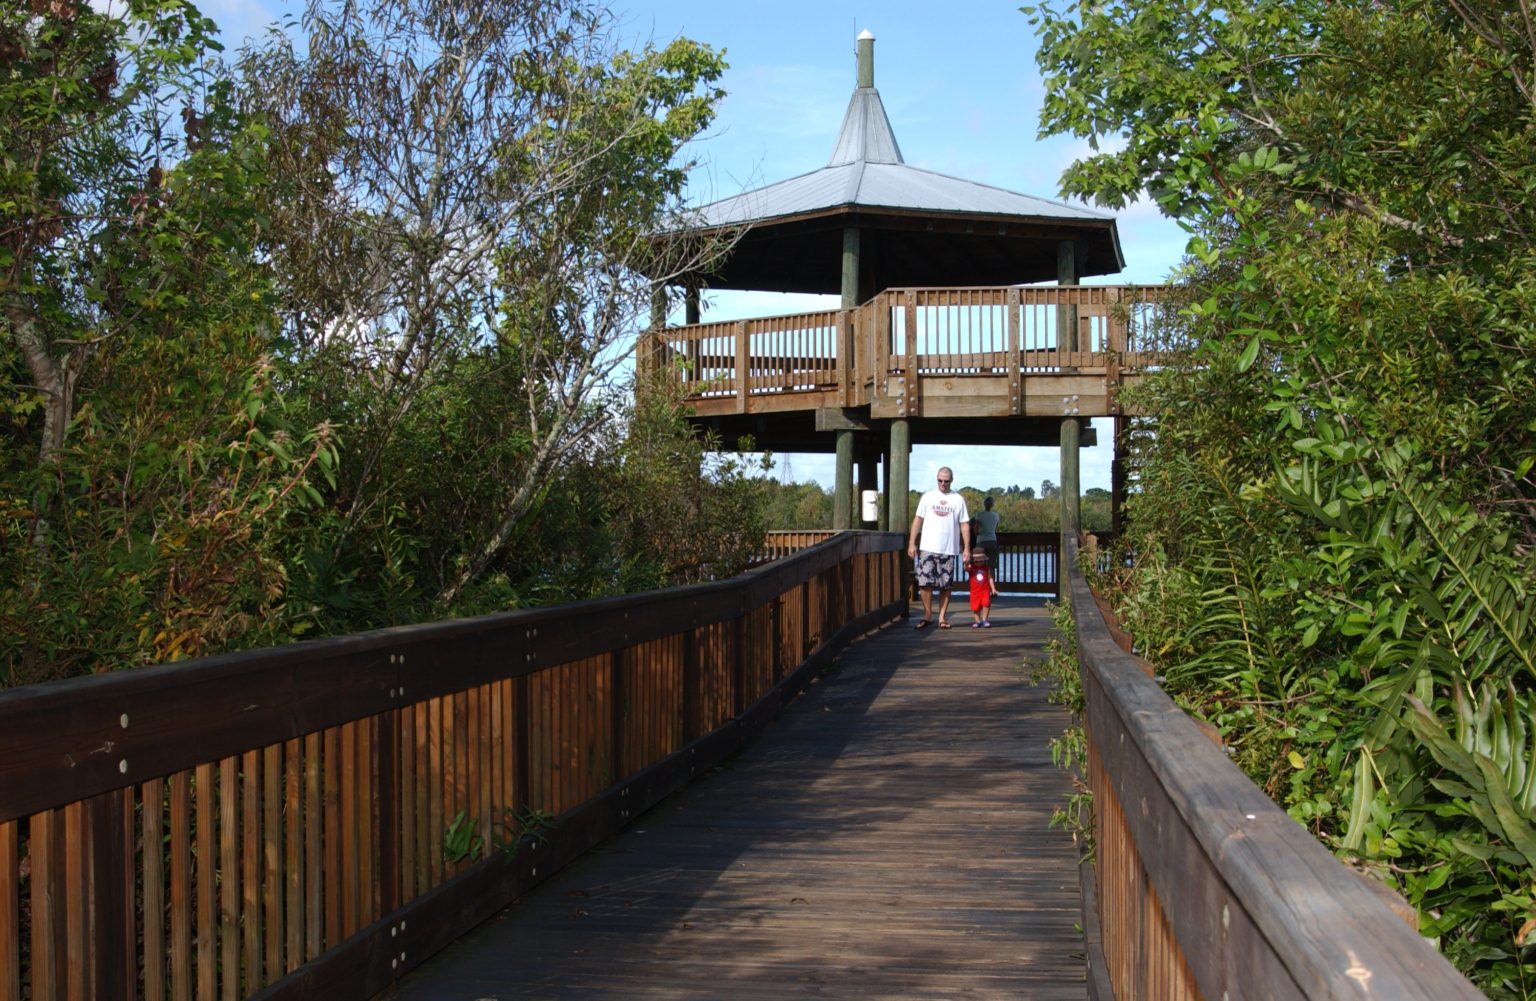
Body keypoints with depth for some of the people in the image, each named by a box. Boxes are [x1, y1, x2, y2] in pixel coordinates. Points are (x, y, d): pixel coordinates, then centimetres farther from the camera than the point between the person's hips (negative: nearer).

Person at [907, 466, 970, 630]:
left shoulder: (958, 499, 6)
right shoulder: (928, 497, 7)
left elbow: (965, 525, 5)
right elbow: (918, 520, 6)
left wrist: (967, 548, -2)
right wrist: (912, 543, -1)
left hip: (949, 550, 0)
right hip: (928, 548, 0)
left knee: (946, 586, 3)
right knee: (925, 583, -5)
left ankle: (942, 618, 11)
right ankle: (927, 615, 9)